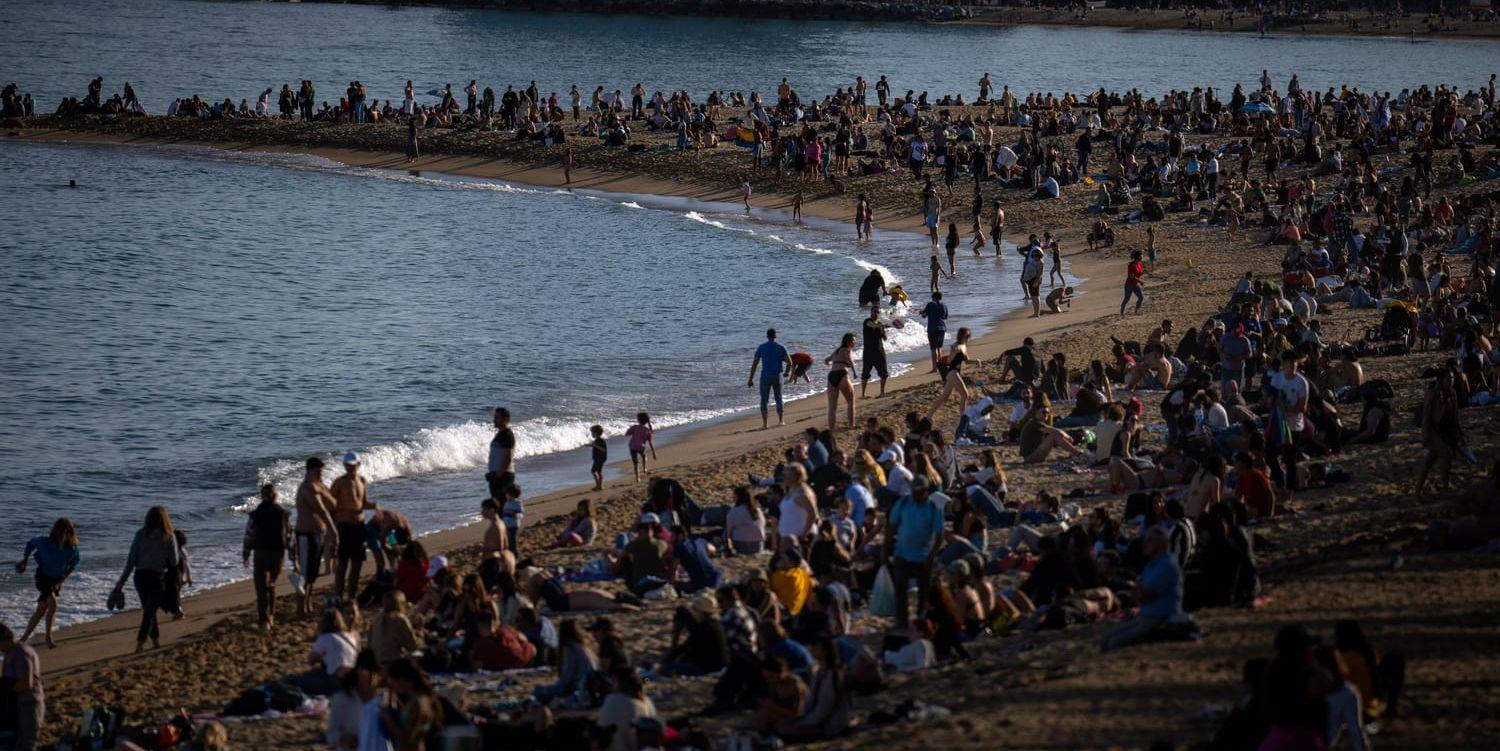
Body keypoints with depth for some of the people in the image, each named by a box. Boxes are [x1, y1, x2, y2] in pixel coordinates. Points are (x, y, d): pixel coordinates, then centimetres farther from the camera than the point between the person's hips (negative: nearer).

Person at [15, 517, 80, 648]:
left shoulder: (72, 547, -18)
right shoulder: (44, 542, -23)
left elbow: (74, 564, -2)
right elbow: (31, 543, -1)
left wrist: (61, 581, -8)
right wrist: (24, 561, -1)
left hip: (58, 579, 3)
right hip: (43, 577, -3)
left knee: (41, 610, 8)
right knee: (53, 603, -21)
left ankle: (24, 639, 19)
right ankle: (48, 637, -7)